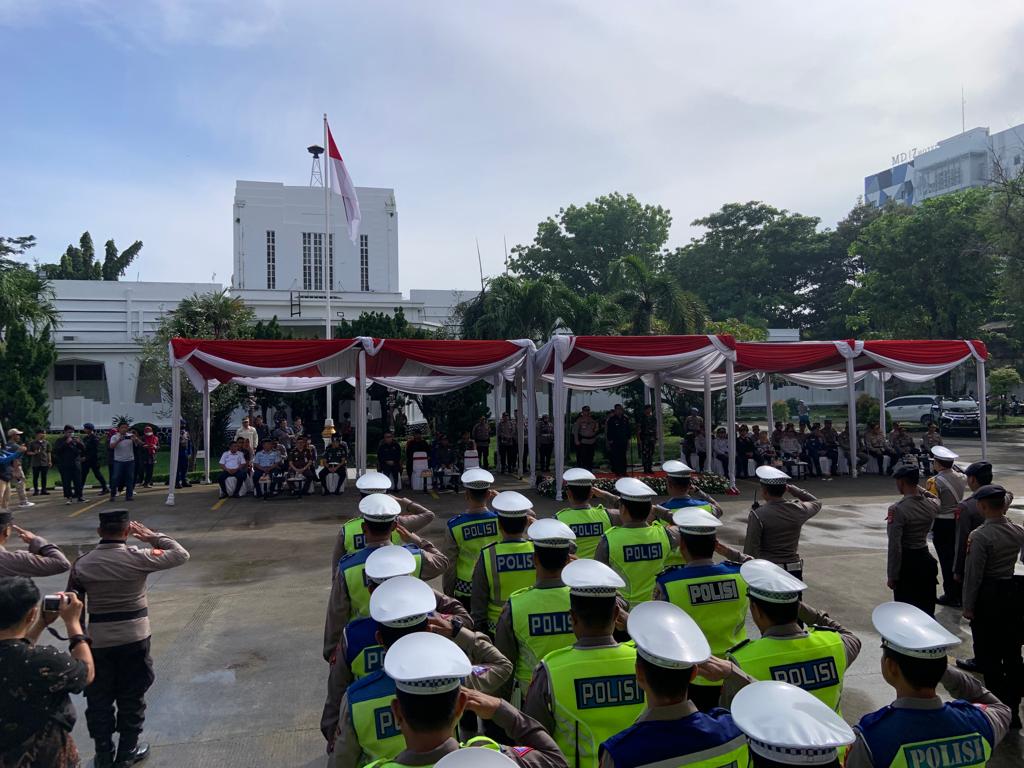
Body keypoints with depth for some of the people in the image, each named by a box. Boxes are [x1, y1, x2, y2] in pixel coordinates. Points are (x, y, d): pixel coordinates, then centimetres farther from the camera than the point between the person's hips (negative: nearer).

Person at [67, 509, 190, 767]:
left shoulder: (81, 564, -4)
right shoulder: (137, 557, -14)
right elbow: (181, 555, -5)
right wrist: (153, 536, 2)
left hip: (97, 639, 2)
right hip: (134, 637, -2)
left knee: (98, 698, 17)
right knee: (131, 696, 13)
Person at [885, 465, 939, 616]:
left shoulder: (898, 510, -22)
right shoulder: (931, 505, -3)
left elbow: (895, 546, -21)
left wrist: (892, 576, -13)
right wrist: (920, 489, 15)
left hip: (907, 563, -6)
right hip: (926, 560, 6)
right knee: (927, 610, 16)